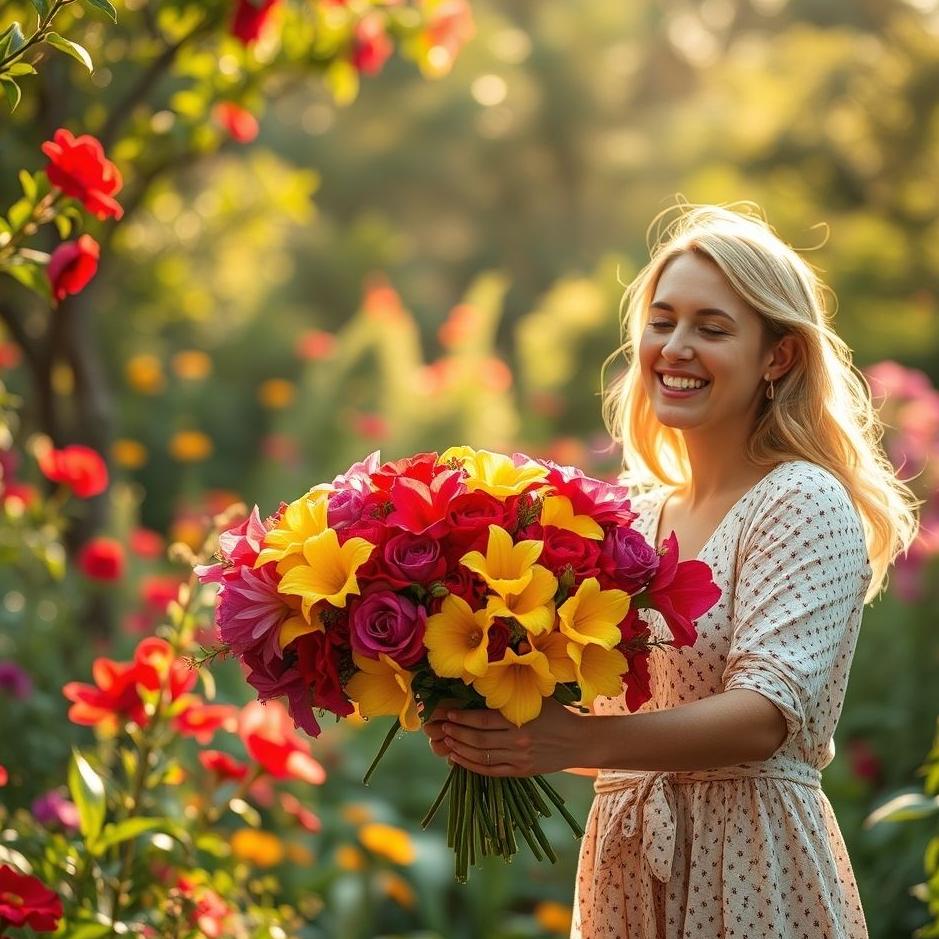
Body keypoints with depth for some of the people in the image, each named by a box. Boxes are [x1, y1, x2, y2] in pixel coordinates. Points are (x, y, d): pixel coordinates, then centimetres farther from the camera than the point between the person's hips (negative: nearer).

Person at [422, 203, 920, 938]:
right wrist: (491, 724, -7)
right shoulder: (637, 516, 10)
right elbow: (613, 717, 13)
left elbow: (769, 715, -21)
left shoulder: (807, 504, -10)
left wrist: (582, 743, -34)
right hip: (625, 870, 6)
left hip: (750, 872, -6)